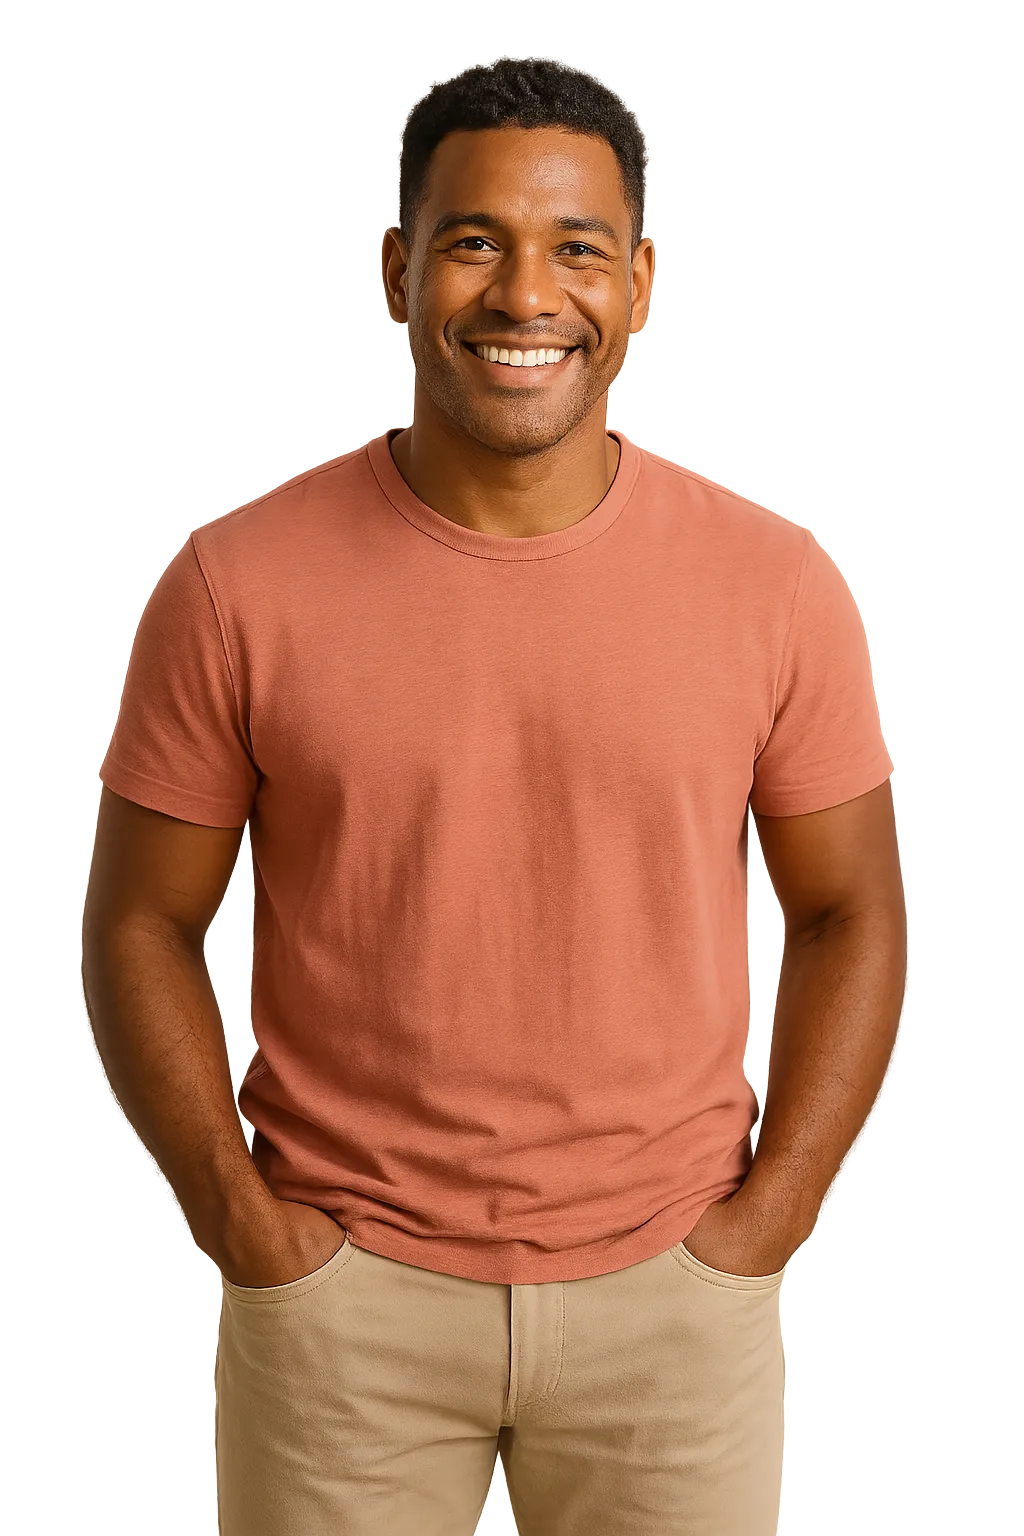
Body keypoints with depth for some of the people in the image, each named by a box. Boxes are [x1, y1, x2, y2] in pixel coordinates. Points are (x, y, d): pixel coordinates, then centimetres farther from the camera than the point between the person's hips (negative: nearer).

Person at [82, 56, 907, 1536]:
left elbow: (850, 916, 3)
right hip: (339, 1289, 0)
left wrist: (768, 1216, -3)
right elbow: (142, 924, -1)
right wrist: (236, 1217, -7)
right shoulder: (237, 582, -8)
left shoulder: (774, 586, -6)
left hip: (671, 1288, 1)